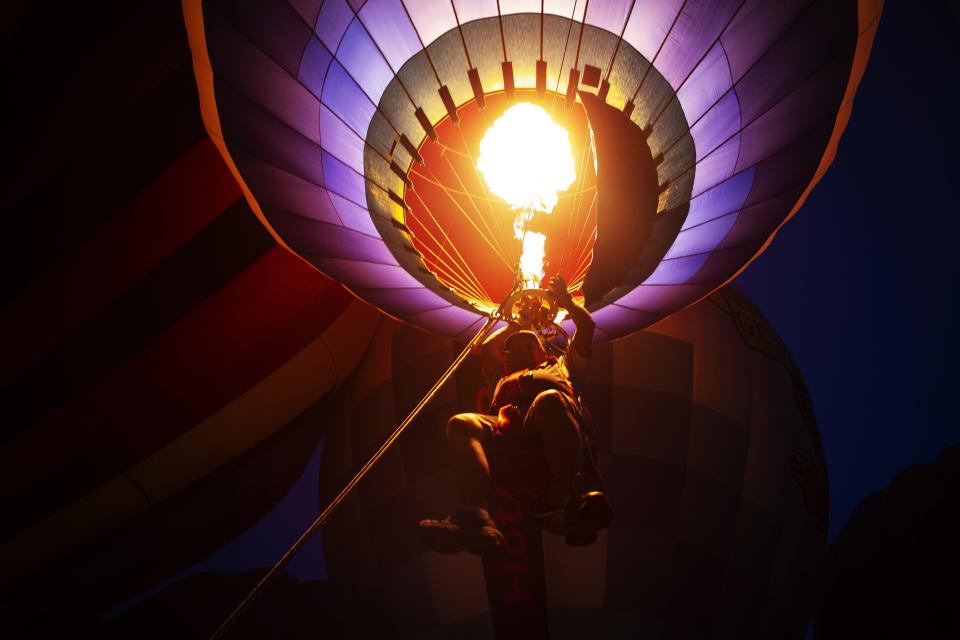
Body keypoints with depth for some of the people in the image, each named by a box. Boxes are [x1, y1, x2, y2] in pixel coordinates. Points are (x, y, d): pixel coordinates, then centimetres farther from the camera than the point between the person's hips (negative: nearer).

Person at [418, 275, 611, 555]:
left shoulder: (562, 364, 44)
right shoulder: (504, 379, 49)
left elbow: (586, 325, 42)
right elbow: (486, 349, 47)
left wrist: (565, 299, 56)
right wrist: (519, 322, 58)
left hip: (556, 437, -2)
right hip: (508, 428, 3)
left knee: (550, 400, -40)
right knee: (461, 423, -31)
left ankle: (564, 499, -58)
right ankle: (475, 516, -56)